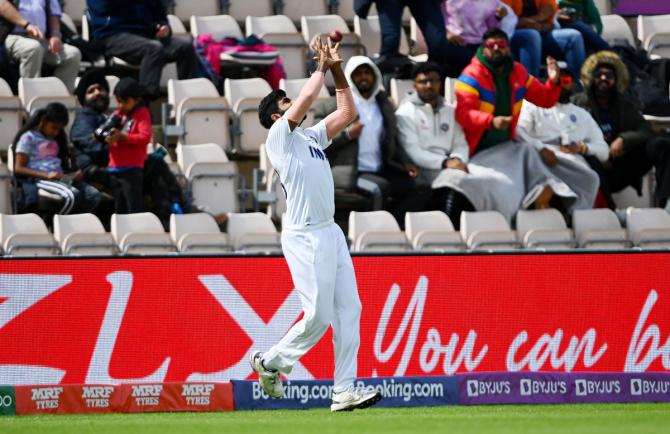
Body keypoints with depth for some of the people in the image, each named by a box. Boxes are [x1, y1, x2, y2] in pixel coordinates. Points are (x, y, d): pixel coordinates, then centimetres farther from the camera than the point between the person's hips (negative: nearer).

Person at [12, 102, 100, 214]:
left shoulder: (56, 138, 22)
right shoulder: (28, 138, 0)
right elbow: (18, 168, -5)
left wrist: (75, 174, 3)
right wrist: (46, 175, -16)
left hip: (61, 178, 7)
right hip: (40, 179, -7)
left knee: (94, 195, -18)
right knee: (71, 196, -34)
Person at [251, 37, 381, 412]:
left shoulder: (311, 137, 21)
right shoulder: (279, 136, -2)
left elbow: (347, 112, 21)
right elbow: (309, 96, -12)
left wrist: (337, 70, 14)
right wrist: (322, 66, 3)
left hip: (331, 234, 8)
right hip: (305, 237, -8)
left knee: (348, 310, -1)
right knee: (318, 316, -9)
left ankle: (345, 390, -2)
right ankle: (270, 362, 13)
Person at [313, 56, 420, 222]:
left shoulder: (384, 105, 20)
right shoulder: (331, 107, 4)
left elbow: (392, 142, 27)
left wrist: (405, 163, 8)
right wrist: (346, 135, -14)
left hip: (381, 171, 5)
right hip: (348, 173, -5)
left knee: (413, 186, -20)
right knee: (380, 188, -33)